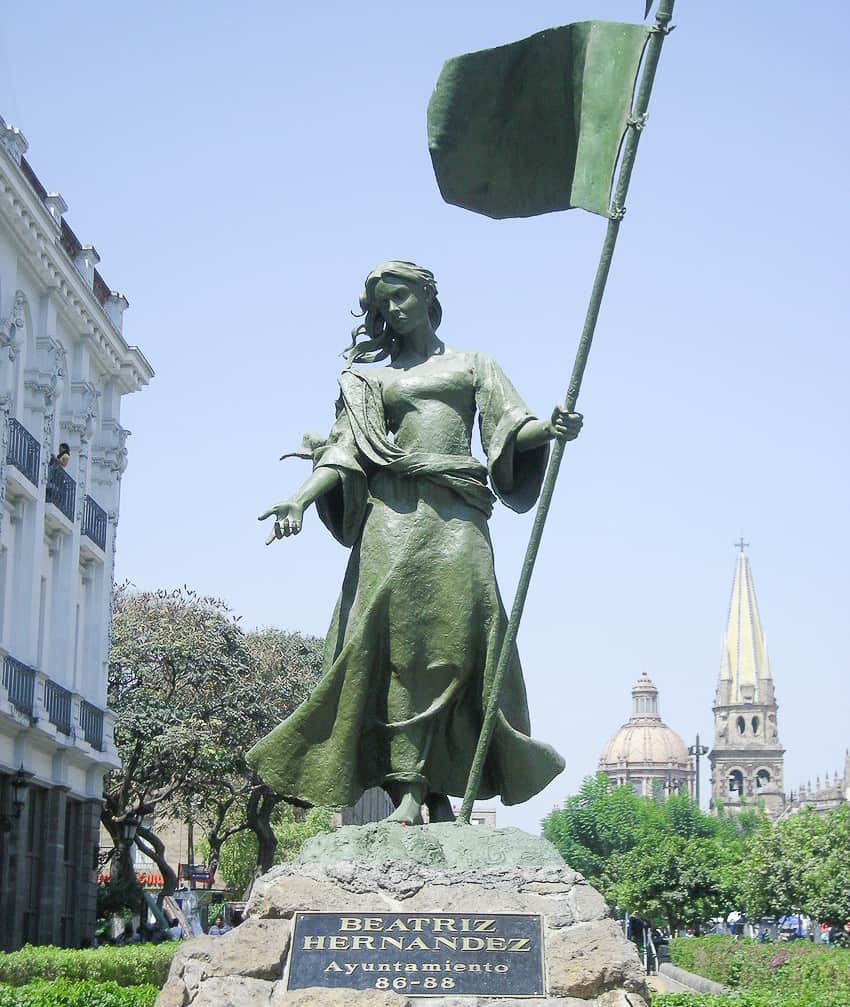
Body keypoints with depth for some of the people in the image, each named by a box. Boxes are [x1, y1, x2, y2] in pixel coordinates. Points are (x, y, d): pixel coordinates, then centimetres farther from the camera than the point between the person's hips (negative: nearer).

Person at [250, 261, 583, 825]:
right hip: (394, 509, 0)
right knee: (400, 640, -14)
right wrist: (301, 500, -7)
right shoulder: (372, 380, 23)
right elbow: (345, 450, 11)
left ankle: (439, 787, -13)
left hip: (456, 511, 0)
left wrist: (550, 428, -16)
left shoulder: (471, 365, 21)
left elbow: (512, 427, 7)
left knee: (456, 635, -14)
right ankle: (408, 786, -20)